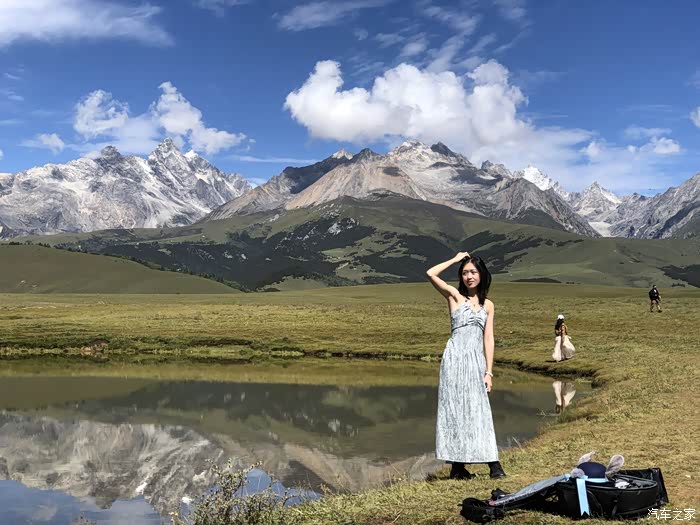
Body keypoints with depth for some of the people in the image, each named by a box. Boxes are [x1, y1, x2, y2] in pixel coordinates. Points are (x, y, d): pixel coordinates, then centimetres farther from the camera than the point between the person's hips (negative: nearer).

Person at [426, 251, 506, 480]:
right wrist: (456, 259, 3)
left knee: (479, 409, 2)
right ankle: (457, 465, 3)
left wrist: (489, 371, 2)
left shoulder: (488, 305, 14)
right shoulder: (454, 296, 4)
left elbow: (488, 338, 9)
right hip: (456, 357, -3)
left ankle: (493, 463, 1)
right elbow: (430, 274, -10)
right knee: (455, 407, -1)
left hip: (477, 360, 3)